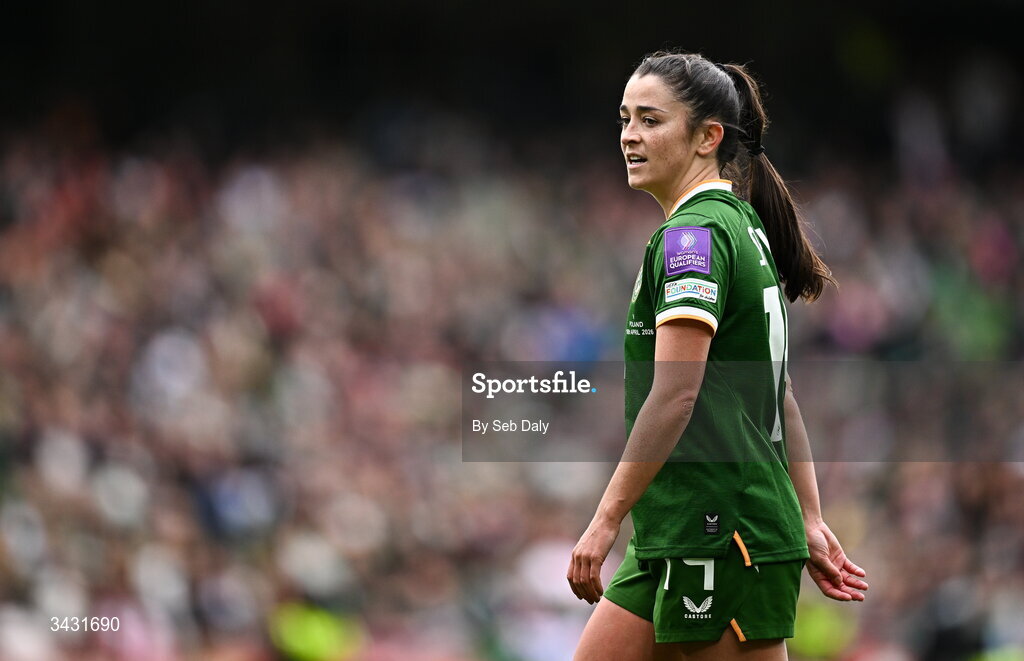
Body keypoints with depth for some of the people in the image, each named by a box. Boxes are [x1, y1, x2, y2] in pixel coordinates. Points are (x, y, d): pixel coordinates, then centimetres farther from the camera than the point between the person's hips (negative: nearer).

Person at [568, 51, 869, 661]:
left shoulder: (692, 235, -13)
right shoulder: (742, 226, 17)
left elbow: (674, 394, -21)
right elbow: (781, 393, 18)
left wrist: (606, 520, -20)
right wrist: (810, 520, 18)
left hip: (720, 535, -10)